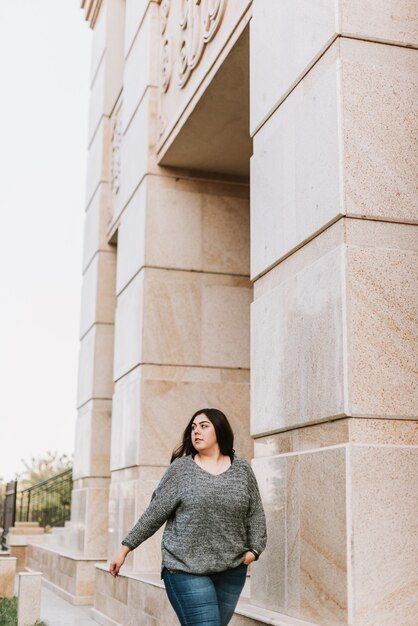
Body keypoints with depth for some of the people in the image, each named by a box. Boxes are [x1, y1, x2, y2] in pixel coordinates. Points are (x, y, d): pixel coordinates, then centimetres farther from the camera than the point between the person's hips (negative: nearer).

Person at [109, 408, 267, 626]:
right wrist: (125, 549, 2)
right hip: (187, 569, -3)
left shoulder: (242, 470, 8)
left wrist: (254, 549, -2)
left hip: (232, 571, 3)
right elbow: (154, 513, 3)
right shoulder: (180, 469, 2)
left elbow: (256, 515, 12)